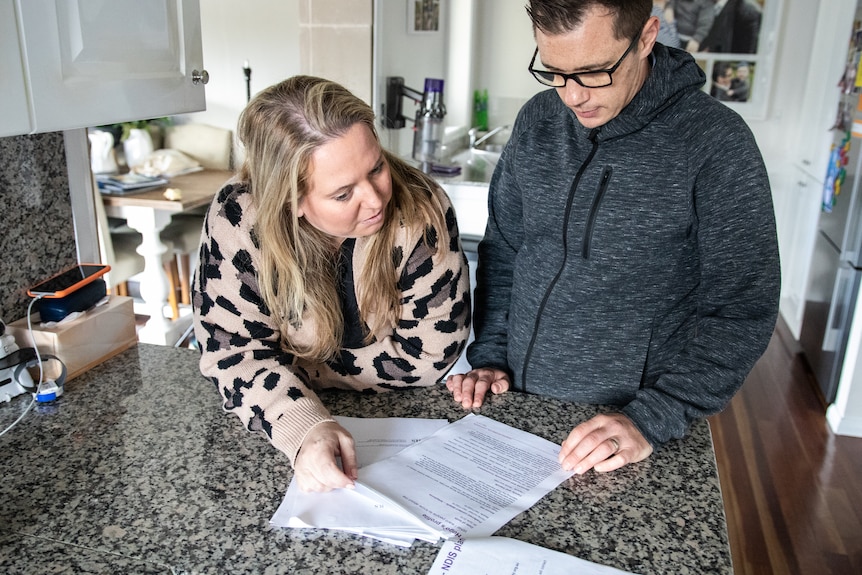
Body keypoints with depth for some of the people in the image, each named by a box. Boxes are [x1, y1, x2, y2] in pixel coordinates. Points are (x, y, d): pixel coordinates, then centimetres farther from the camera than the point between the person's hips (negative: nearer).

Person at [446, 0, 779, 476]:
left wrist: (651, 421, -20)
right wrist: (489, 355, -1)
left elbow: (741, 309, -14)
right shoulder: (537, 120, -2)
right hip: (516, 402, 5)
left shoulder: (717, 142, -16)